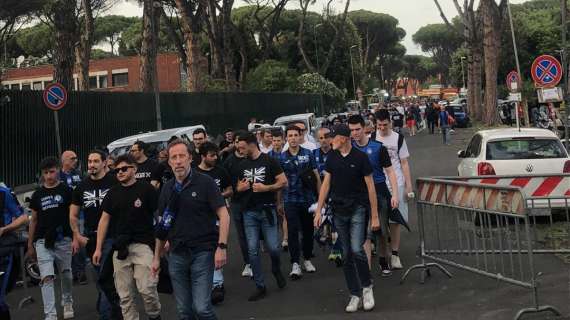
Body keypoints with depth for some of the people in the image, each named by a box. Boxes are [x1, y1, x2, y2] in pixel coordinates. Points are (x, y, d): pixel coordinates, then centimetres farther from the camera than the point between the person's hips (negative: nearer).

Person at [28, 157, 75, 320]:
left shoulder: (66, 191, 0)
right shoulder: (38, 194, 8)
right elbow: (34, 220, 13)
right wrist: (30, 245, 11)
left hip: (63, 240, -1)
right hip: (42, 241, 1)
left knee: (66, 275, 13)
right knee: (47, 278, -9)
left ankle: (67, 302, 39)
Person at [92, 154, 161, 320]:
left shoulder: (146, 189, -2)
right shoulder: (113, 193, 12)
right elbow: (104, 219, 14)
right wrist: (98, 248, 10)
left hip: (143, 244, -5)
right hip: (120, 247, 5)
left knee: (146, 288, -12)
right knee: (124, 294, 5)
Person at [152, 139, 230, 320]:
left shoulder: (205, 183, -6)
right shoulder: (168, 189, 9)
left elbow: (223, 215, -9)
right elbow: (163, 225, 16)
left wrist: (222, 247, -18)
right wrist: (157, 257, 14)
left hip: (202, 252, -5)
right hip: (177, 255, 5)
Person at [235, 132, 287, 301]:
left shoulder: (269, 161, -4)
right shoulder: (243, 165, 12)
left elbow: (283, 182, -6)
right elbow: (239, 187, 21)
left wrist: (266, 188, -17)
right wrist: (241, 187, -3)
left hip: (267, 210, -4)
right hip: (249, 212, 4)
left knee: (272, 247, -4)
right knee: (252, 250, 1)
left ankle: (276, 270, 29)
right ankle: (260, 286, 9)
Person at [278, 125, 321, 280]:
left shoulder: (308, 154, 2)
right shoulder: (282, 157, 3)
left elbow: (316, 177, 5)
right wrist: (279, 202, 8)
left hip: (308, 198, 1)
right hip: (290, 200, -1)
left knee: (308, 230, 10)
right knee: (293, 231, -6)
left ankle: (307, 259, 25)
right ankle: (295, 263, -3)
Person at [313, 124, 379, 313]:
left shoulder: (360, 157, -7)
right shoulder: (332, 158, 5)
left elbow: (370, 187, -4)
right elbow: (326, 184, 9)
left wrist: (375, 216, -6)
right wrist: (318, 211, 4)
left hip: (357, 209, -4)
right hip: (339, 210, 4)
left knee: (356, 249, -17)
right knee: (346, 254, 6)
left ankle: (367, 287, 7)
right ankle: (355, 295, 16)